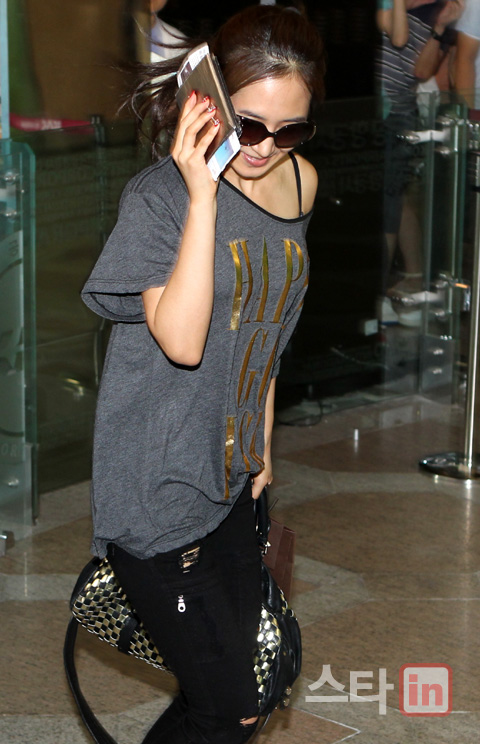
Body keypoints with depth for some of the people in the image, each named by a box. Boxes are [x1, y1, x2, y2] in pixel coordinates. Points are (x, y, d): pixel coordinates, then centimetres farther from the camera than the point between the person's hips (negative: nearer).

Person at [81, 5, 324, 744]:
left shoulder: (300, 182, 4)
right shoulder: (159, 197, -17)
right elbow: (183, 341, -29)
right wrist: (203, 196, -30)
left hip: (231, 476, 7)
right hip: (157, 486, -7)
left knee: (246, 679, 13)